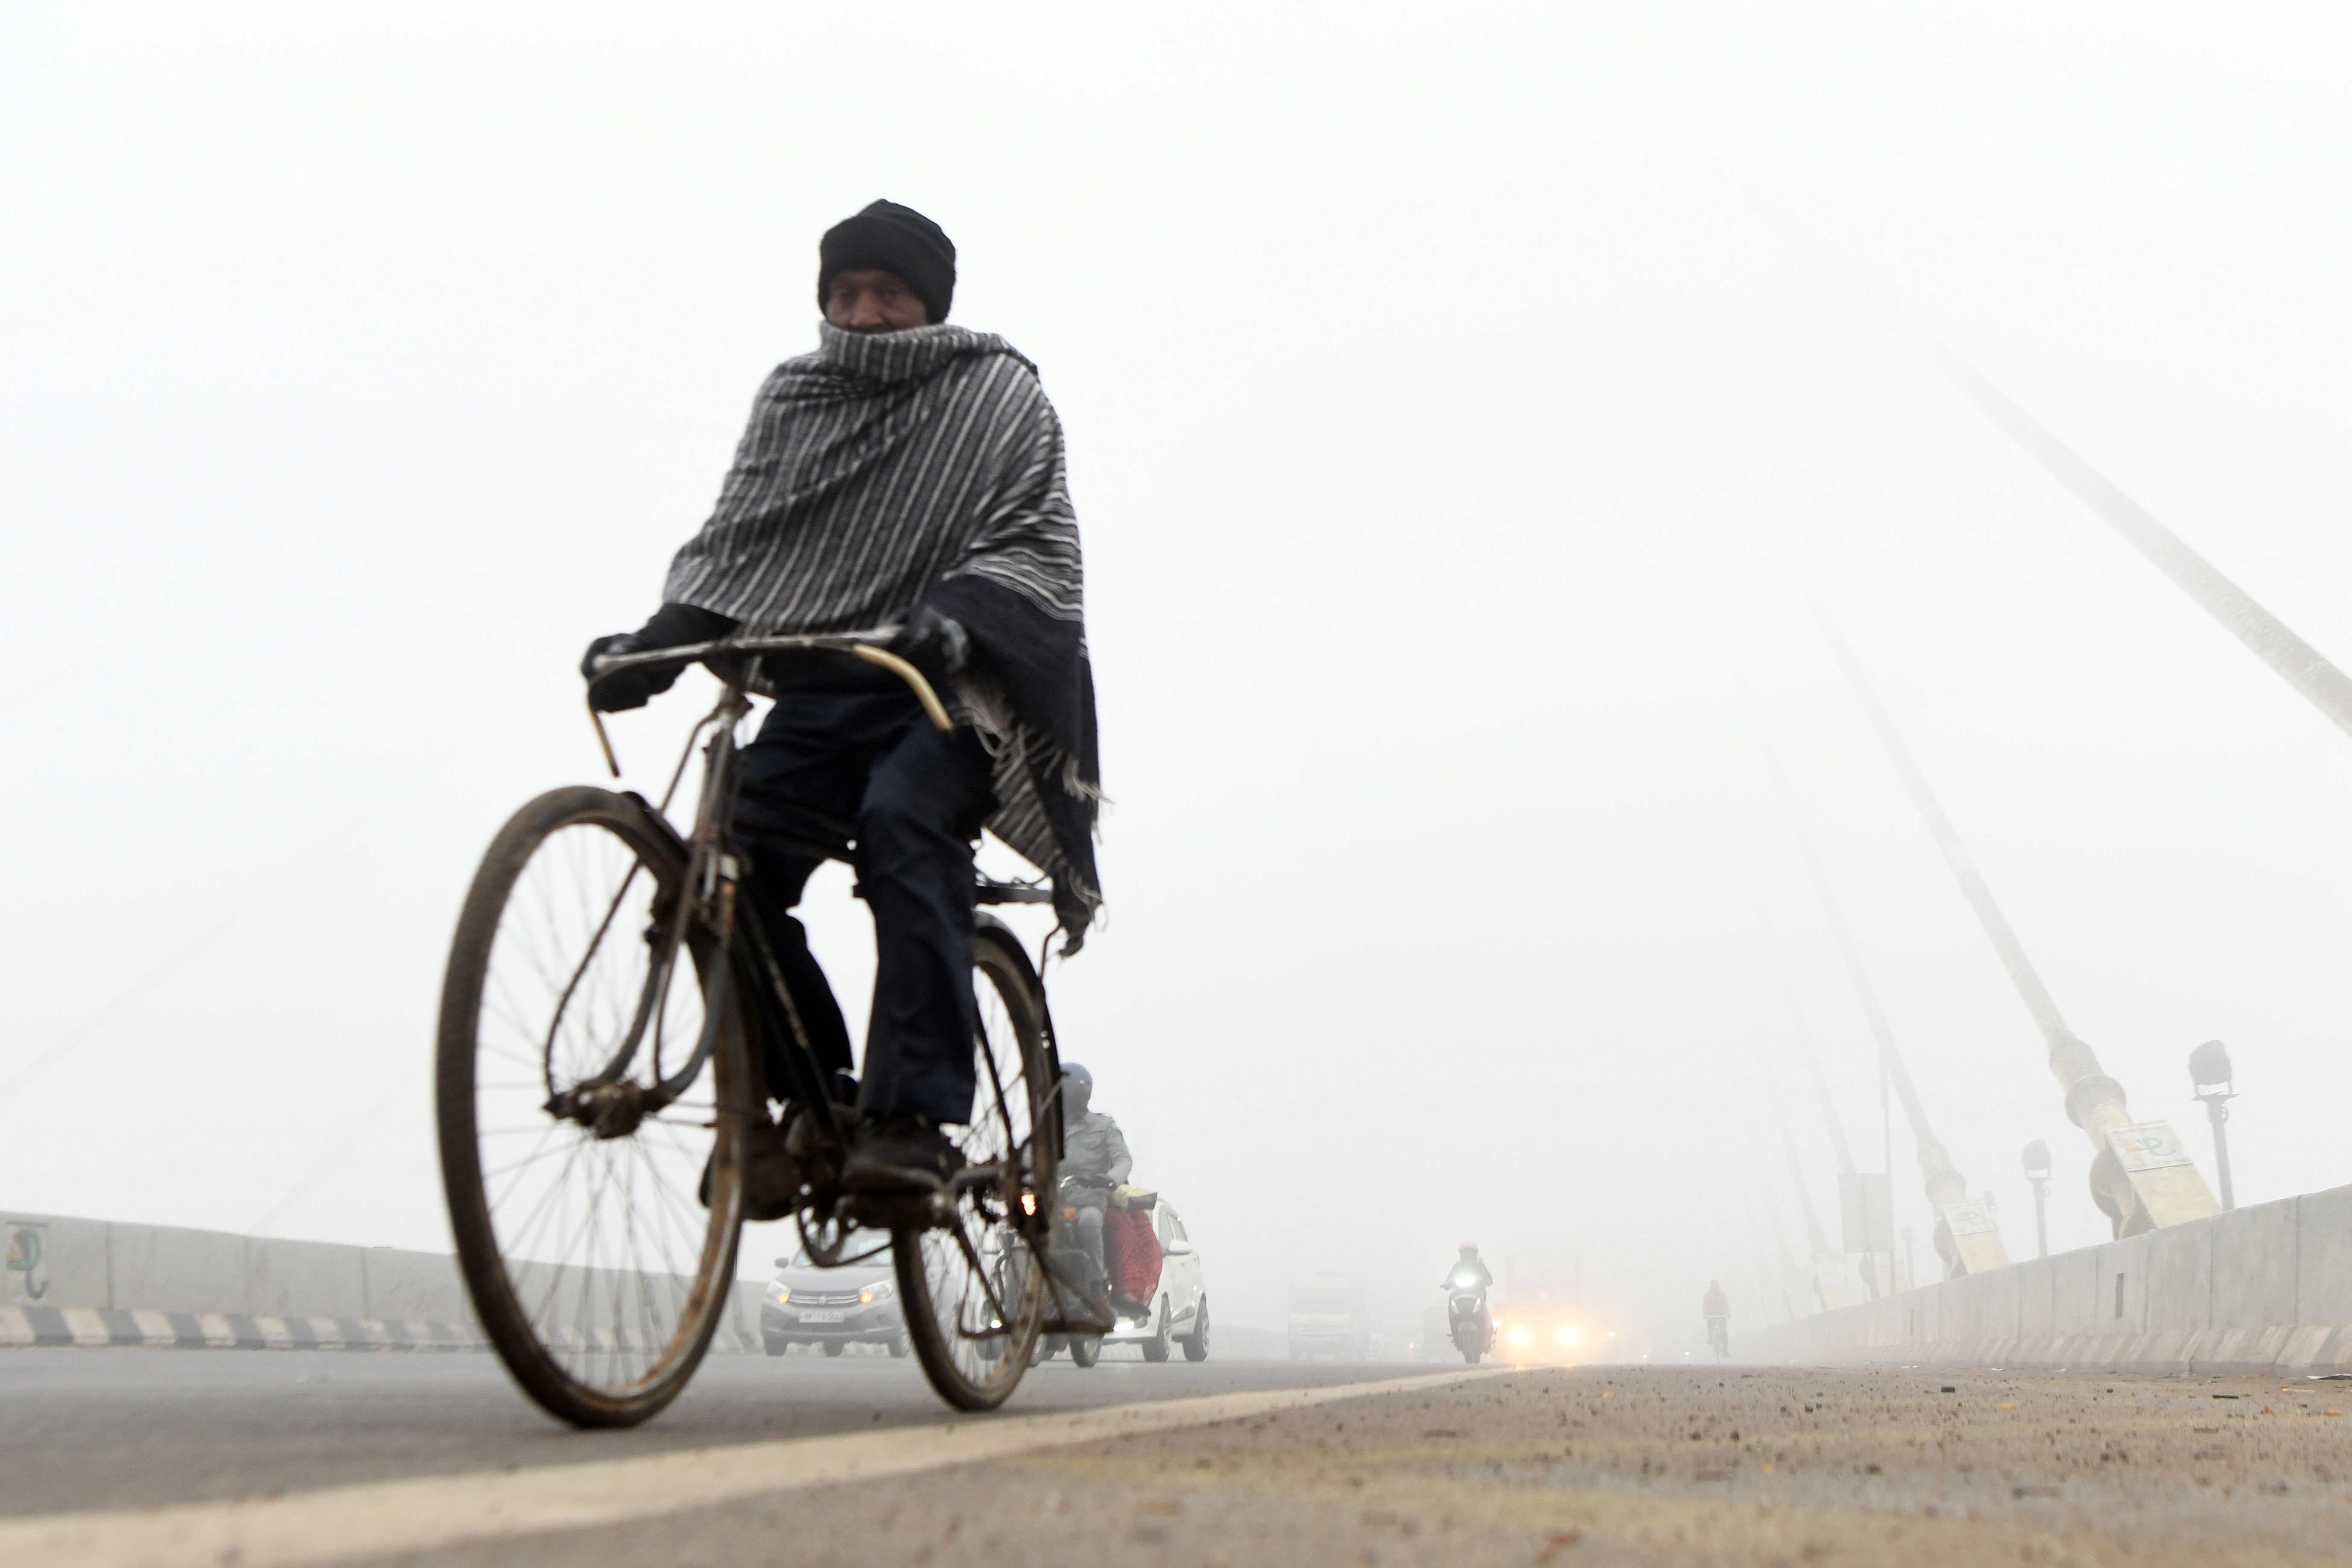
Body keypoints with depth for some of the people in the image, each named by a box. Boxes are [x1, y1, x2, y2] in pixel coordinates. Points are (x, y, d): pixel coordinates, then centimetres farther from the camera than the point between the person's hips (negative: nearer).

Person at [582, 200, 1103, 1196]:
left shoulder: (1000, 394, 4)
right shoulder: (791, 397, 15)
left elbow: (1036, 547, -6)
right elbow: (730, 539, 11)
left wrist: (956, 619, -27)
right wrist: (658, 639, -7)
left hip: (949, 684, -4)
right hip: (820, 689, 4)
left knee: (902, 821, -33)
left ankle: (911, 1118, -34)